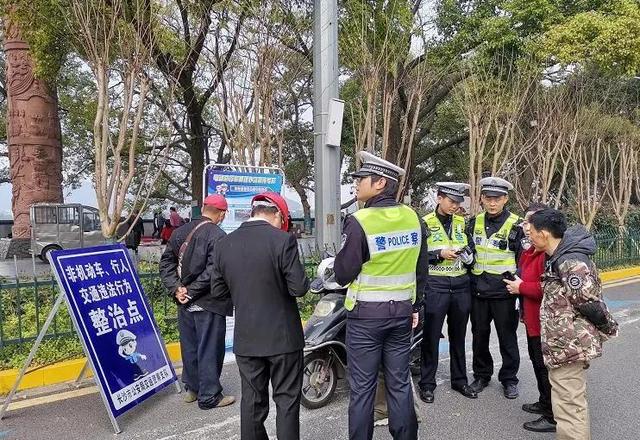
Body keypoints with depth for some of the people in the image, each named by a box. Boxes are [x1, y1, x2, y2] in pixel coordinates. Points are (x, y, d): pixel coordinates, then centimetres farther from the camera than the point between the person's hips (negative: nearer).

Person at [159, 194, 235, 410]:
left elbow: (166, 262, 6)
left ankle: (192, 388, 32)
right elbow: (212, 271, -23)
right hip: (208, 303, -7)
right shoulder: (217, 236, -16)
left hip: (185, 302, 7)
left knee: (189, 345, 18)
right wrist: (191, 292, -15)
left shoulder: (181, 231, 6)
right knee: (210, 349, 4)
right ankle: (209, 396, 14)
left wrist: (176, 288, -2)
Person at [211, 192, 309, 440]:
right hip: (282, 336, -4)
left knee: (252, 401, 15)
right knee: (287, 400, 9)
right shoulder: (283, 241, -15)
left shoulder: (224, 245, 1)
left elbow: (218, 291, 7)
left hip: (246, 338, 4)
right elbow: (299, 287, -16)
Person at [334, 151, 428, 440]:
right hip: (402, 311, 5)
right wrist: (415, 306, 18)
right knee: (399, 382, 15)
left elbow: (343, 274, -12)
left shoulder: (359, 222, -18)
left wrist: (342, 255, 7)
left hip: (366, 314, -5)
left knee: (362, 386, 6)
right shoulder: (414, 218, 1)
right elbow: (421, 270, 8)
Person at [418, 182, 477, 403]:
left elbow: (472, 252, 16)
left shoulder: (462, 223, 10)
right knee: (431, 336, 2)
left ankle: (459, 380, 28)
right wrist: (439, 254, -16)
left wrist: (468, 255, -6)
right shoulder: (425, 223, -3)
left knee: (458, 336, 15)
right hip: (435, 287, -4)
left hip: (461, 286, 4)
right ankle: (427, 383, 15)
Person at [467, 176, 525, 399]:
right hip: (478, 290, 4)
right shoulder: (475, 222, 5)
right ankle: (481, 375, 30)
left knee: (507, 337, 8)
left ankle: (509, 378, 25)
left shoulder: (515, 225, -8)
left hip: (503, 292, -4)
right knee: (479, 335, 14)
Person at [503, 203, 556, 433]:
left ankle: (553, 417, 15)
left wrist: (521, 287, -19)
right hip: (533, 318, 11)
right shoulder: (531, 249, 10)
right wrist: (518, 283, 7)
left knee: (545, 366, 1)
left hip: (544, 320, -11)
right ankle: (544, 403, 40)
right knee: (537, 361, 23)